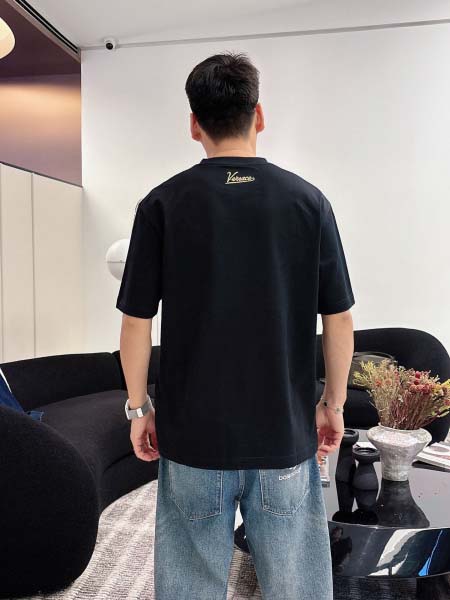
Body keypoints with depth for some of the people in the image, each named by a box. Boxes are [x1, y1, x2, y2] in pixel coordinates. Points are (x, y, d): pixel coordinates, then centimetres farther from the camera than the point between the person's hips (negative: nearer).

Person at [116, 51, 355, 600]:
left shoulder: (162, 204, -6)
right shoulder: (307, 200, -4)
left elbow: (136, 322, -5)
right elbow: (339, 319, -1)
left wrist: (139, 409, 7)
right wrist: (332, 404, 11)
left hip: (192, 433, 0)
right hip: (287, 432, 1)